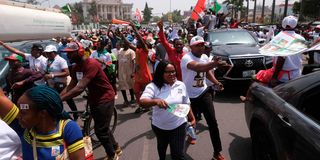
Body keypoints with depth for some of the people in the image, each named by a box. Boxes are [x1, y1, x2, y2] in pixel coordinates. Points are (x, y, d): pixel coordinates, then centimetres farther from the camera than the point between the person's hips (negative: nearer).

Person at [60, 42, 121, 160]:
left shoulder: (91, 64, -27)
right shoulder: (76, 67, 1)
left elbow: (80, 88, -34)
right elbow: (70, 86, 1)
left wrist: (59, 99, -35)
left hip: (105, 98, -9)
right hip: (93, 99, 9)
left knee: (100, 130, -2)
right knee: (102, 128, 20)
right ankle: (116, 149, 41)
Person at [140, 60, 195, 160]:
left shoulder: (181, 85, -5)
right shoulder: (153, 86, -16)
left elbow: (186, 104, 6)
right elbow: (142, 102, -31)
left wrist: (192, 118, 9)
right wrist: (156, 101, -49)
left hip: (178, 125, 0)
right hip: (159, 126, 1)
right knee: (162, 147, 28)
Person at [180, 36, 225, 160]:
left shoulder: (205, 57, 1)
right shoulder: (186, 58, -21)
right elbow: (198, 67, -44)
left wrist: (216, 82, -1)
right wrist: (215, 63, -60)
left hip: (204, 93, 4)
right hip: (190, 96, -4)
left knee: (212, 122, -3)